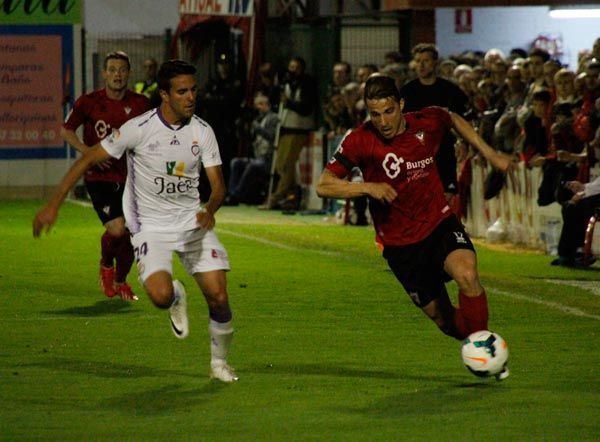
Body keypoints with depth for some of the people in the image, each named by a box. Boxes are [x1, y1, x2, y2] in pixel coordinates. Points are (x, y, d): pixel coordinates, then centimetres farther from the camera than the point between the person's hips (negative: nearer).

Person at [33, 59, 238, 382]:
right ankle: (176, 298, 15)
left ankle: (219, 363, 18)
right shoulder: (138, 129, -16)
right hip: (150, 225, -3)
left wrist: (209, 210, -26)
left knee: (218, 297, -7)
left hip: (193, 221, 3)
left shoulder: (202, 132, -5)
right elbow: (88, 159, -9)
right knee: (160, 295, -25)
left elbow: (217, 183, -2)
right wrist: (53, 205, -13)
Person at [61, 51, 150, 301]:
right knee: (117, 229, -19)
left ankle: (120, 281, 28)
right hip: (99, 178, -3)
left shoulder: (140, 104, 0)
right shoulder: (89, 102, -5)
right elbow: (66, 130, 5)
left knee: (132, 236, 2)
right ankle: (106, 266, 14)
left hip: (129, 179, 3)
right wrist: (88, 151, -9)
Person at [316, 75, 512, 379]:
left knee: (467, 275, -29)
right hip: (399, 243, 0)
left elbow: (455, 120, 19)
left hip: (439, 223, 0)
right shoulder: (360, 141, -14)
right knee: (441, 318, 2)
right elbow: (323, 186, -13)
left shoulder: (427, 123, -6)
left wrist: (489, 154, 14)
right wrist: (367, 187, -26)